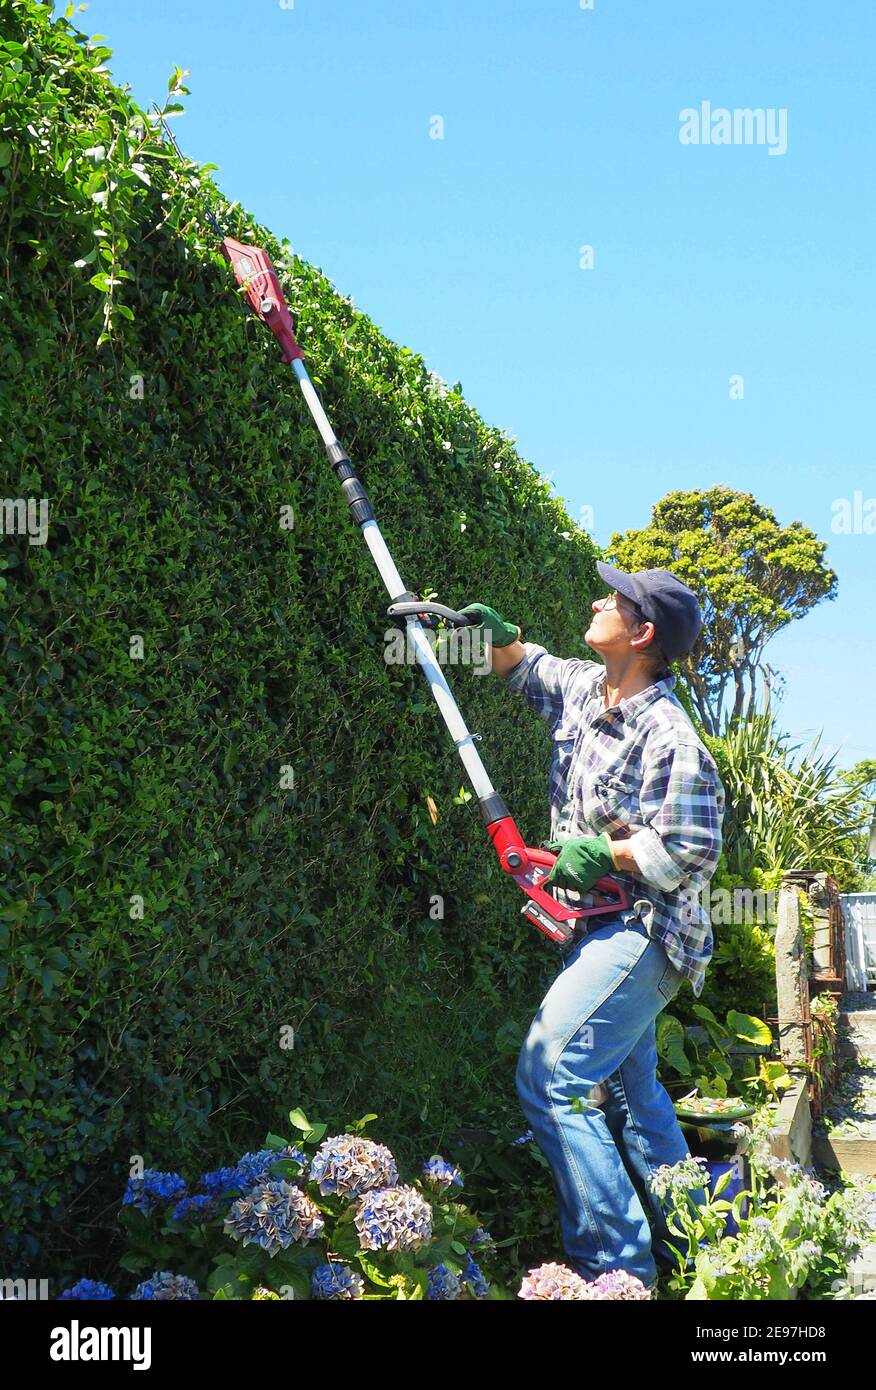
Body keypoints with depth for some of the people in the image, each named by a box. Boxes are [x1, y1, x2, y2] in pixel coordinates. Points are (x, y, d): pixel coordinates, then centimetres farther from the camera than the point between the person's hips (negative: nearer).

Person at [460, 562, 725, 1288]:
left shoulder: (669, 738, -22)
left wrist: (603, 853, -19)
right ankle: (687, 1240, 33)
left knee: (551, 1077, -16)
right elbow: (528, 668, 24)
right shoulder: (584, 686, 4)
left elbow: (692, 852, -25)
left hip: (640, 933, -10)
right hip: (604, 929, 10)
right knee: (627, 1087, 20)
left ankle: (617, 1262, -10)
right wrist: (499, 635, 4)